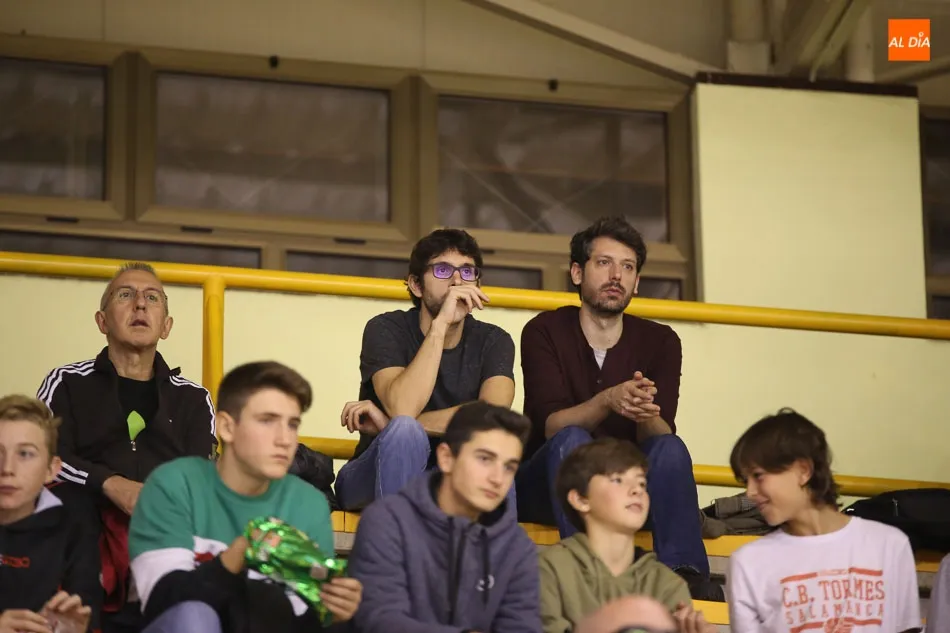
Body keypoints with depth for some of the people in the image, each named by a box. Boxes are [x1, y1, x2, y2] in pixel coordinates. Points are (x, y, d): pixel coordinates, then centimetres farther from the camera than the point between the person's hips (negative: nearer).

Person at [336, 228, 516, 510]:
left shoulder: (493, 341, 1)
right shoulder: (387, 329, -6)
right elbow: (403, 408, -26)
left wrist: (390, 424, -21)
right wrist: (441, 323, -26)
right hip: (374, 481, -2)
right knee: (405, 432, -35)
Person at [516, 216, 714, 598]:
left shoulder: (659, 341, 4)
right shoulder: (545, 332, -3)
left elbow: (660, 436, -9)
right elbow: (551, 425, -18)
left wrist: (646, 413, -35)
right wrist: (607, 401, -38)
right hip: (545, 488, -2)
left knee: (670, 448, -26)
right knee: (573, 441, -33)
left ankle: (685, 575, -40)